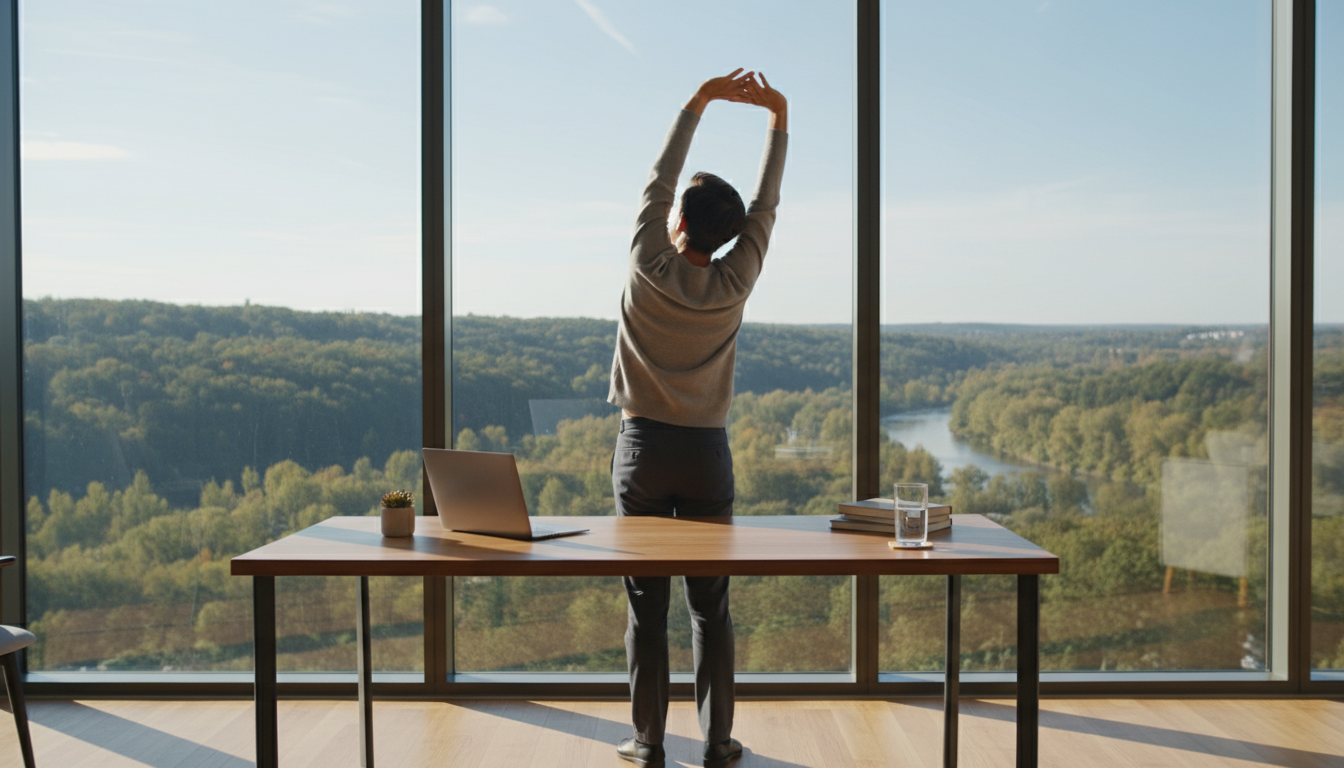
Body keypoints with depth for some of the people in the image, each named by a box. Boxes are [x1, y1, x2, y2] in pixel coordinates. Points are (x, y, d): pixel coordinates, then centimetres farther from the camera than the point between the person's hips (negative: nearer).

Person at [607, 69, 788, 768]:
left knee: (646, 604, 5)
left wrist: (701, 99, 7)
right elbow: (766, 206, 5)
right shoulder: (733, 287, -4)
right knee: (710, 605, 7)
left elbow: (658, 180, 2)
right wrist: (778, 115, 11)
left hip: (643, 448, -1)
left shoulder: (650, 270, -8)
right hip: (706, 453, 1)